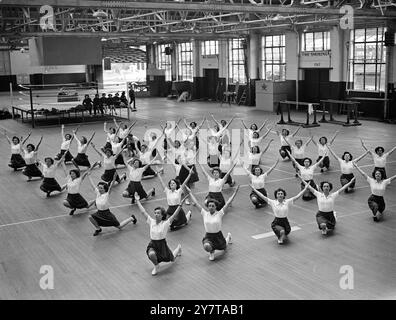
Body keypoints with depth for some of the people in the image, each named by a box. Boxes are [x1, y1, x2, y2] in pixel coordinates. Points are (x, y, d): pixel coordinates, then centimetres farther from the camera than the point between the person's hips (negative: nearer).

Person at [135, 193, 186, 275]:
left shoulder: (165, 223, -15)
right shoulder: (151, 221, -8)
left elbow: (174, 215, -22)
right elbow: (143, 212, -7)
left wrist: (180, 205, -32)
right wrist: (138, 201, -7)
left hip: (162, 244, -1)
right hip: (152, 244, 1)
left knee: (172, 259, 20)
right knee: (151, 254, -35)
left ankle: (178, 248, 55)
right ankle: (156, 266, -1)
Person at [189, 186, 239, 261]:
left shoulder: (219, 214, -13)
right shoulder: (204, 214, -8)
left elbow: (228, 202, -17)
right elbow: (196, 203, -3)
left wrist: (235, 192, -22)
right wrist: (190, 192, 0)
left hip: (218, 235, 0)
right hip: (208, 236, 0)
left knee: (223, 249, 24)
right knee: (207, 247, -33)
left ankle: (228, 237, 57)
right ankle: (211, 252, 6)